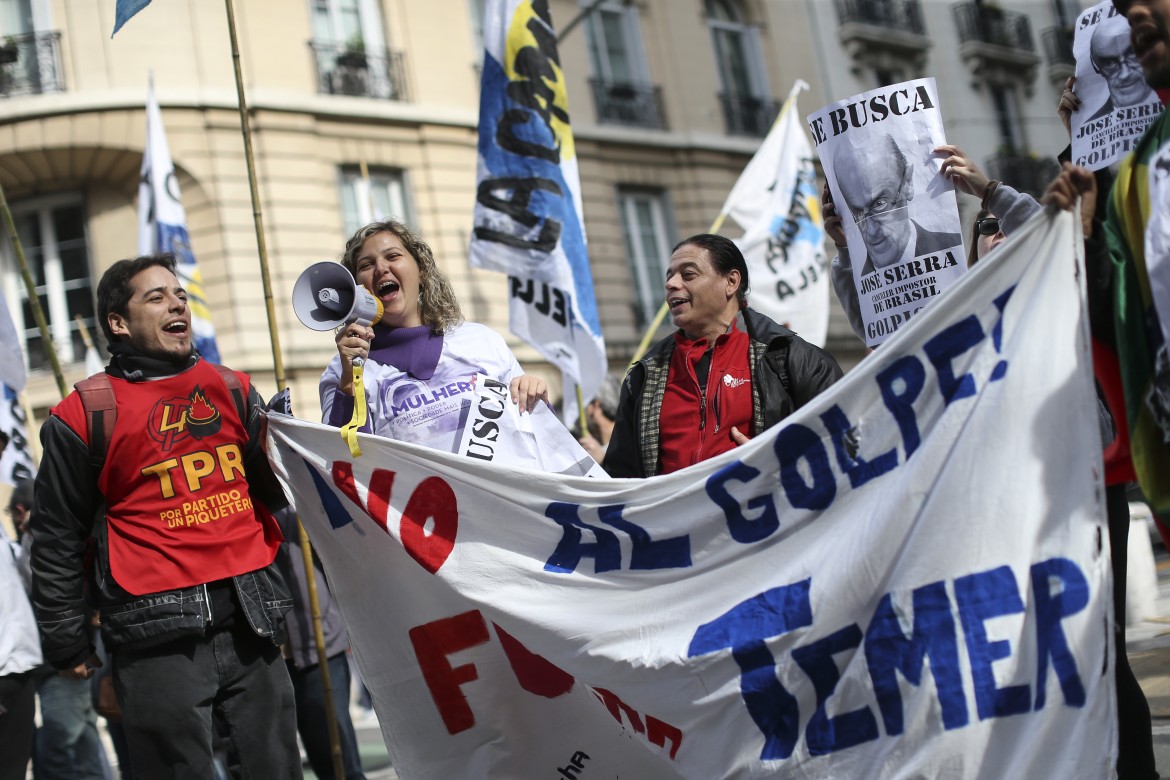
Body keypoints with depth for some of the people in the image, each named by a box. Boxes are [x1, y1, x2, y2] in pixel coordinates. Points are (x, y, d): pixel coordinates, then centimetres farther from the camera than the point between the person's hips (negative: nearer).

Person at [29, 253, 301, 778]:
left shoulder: (232, 389, 13)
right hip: (158, 638, -4)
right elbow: (57, 540, 5)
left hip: (248, 622, 4)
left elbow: (271, 494, 17)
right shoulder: (85, 414, 1)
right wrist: (67, 647, 8)